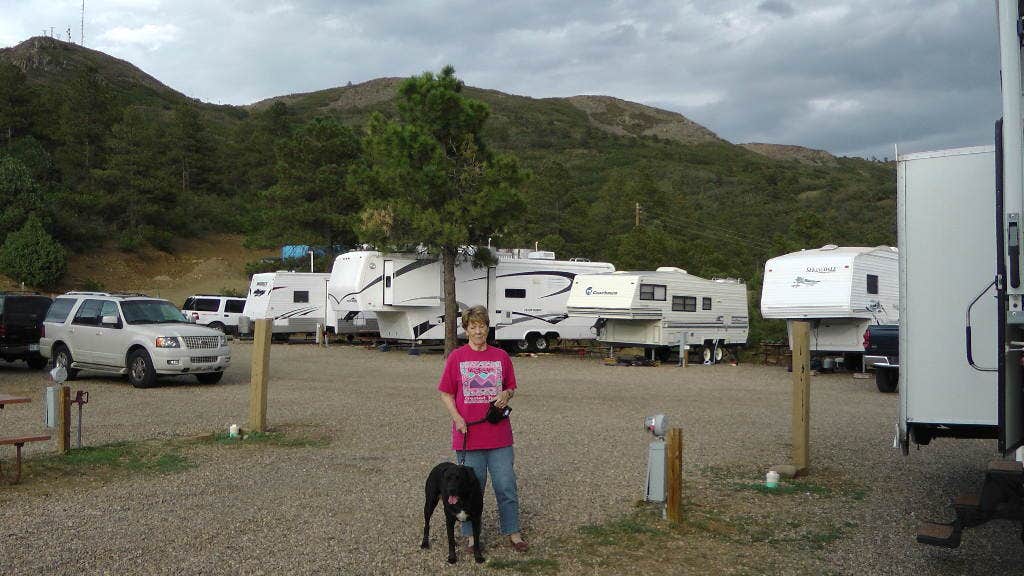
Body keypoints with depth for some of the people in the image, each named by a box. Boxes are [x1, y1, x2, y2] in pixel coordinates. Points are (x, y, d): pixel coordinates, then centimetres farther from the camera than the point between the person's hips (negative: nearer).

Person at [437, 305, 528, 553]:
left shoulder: (501, 356, 6)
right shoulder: (456, 357, 1)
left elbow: (511, 387, 16)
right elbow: (446, 394, 3)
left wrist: (507, 394, -7)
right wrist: (457, 418, -11)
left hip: (499, 434, 1)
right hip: (468, 435, -1)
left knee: (506, 486, 5)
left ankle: (513, 532, 19)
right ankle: (472, 535, 20)